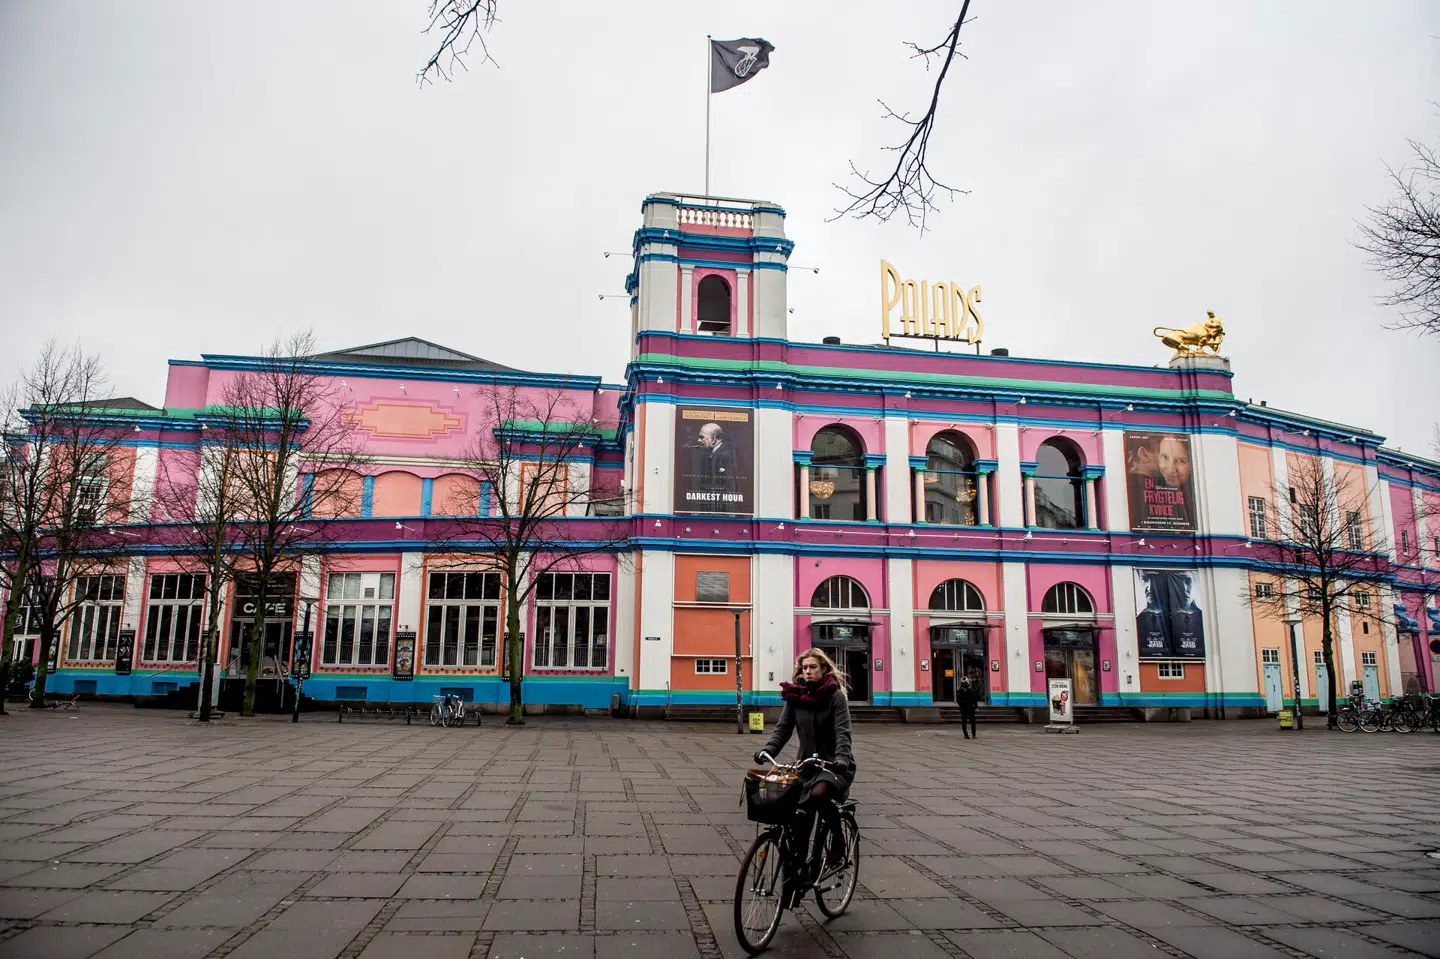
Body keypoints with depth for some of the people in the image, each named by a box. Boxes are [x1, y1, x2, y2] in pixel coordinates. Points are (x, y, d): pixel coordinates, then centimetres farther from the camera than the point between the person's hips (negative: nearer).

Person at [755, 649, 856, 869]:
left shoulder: (835, 696, -9)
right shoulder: (794, 696, 3)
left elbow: (842, 732, -17)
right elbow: (783, 728, 0)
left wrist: (842, 757, -36)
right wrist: (767, 750, -18)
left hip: (834, 765, -5)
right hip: (807, 763, 5)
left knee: (818, 794, -33)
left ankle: (837, 837, -8)